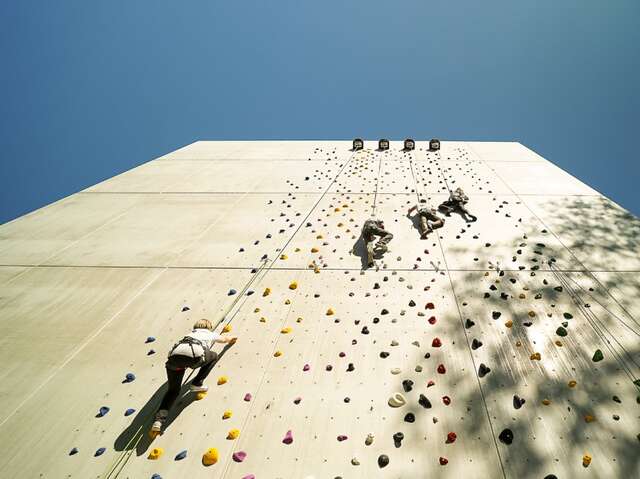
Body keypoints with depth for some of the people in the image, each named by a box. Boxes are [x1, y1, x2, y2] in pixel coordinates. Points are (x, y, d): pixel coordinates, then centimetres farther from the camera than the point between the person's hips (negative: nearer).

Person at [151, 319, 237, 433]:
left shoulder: (191, 333, 41)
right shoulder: (211, 334, 35)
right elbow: (225, 340, 55)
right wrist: (231, 339, 77)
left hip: (175, 355, 4)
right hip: (194, 355, -4)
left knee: (173, 390, 20)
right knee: (214, 356, 28)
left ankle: (159, 419, 1)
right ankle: (197, 384, 20)